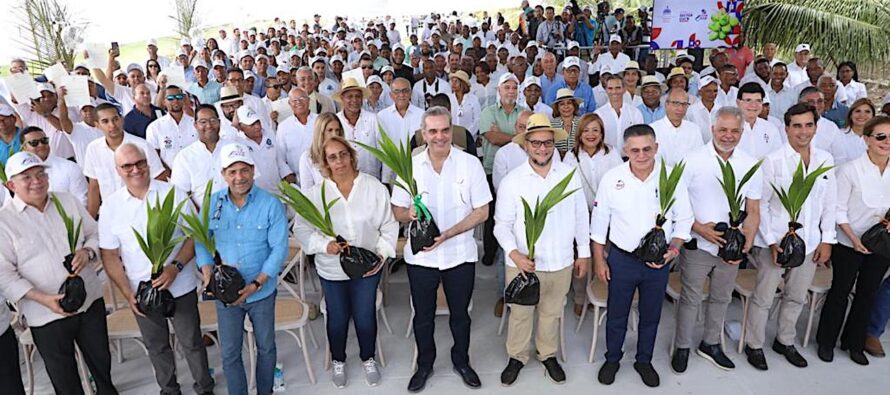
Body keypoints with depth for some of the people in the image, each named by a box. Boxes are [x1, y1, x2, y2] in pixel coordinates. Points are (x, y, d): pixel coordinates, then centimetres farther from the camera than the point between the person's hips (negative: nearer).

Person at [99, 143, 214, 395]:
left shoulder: (174, 194, -9)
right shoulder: (110, 207, -3)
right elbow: (110, 255, 1)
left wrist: (175, 267, -21)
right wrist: (127, 293, -7)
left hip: (181, 287, -2)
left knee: (191, 343, 10)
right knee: (156, 346, 19)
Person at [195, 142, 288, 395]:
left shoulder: (271, 205, -13)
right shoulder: (212, 203, -4)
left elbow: (279, 248, -15)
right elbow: (201, 241, 2)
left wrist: (256, 284, -21)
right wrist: (208, 273, -14)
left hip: (262, 292, -1)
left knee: (266, 347, 17)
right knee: (229, 353, 11)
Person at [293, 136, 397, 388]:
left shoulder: (374, 187, -9)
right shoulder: (316, 192, -8)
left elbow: (389, 225, -2)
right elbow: (301, 228, -4)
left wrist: (382, 254, -12)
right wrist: (325, 244, -19)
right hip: (332, 269, 0)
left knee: (365, 316, 12)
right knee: (338, 317, 15)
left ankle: (368, 359, 39)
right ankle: (338, 361, 42)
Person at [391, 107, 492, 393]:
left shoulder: (470, 164, -9)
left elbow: (482, 212, -9)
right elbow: (397, 211, 2)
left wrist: (447, 234, -21)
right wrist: (409, 214, -23)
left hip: (460, 255, -1)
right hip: (420, 256, 1)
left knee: (460, 315, 18)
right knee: (423, 316, 17)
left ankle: (461, 360, 42)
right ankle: (424, 364, 40)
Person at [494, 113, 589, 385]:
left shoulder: (570, 175, -4)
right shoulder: (511, 180, -10)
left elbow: (581, 216, 5)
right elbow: (502, 224, -7)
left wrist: (584, 253, 8)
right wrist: (515, 254, -22)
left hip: (560, 262, 2)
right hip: (522, 263, -1)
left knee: (551, 313, 20)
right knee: (520, 314, 15)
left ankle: (548, 355, 42)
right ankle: (517, 357, 38)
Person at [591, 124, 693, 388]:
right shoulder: (611, 179, -12)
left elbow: (684, 220, 0)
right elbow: (599, 222, -3)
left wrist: (673, 250, -14)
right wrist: (599, 260, -1)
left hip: (658, 262, 1)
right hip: (621, 260, -1)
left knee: (651, 316, 18)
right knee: (617, 314, 15)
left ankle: (644, 361, 40)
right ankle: (612, 358, 38)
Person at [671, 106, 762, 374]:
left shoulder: (750, 165, 1)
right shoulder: (693, 160, -9)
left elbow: (753, 211, 4)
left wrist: (746, 244, -9)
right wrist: (699, 228, -20)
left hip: (732, 247, 4)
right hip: (697, 244, -3)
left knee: (721, 298, 18)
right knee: (691, 298, 6)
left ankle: (711, 344, 37)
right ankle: (682, 347, 23)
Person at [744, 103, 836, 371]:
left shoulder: (825, 160, 3)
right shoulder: (773, 161, -10)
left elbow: (829, 203, 9)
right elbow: (761, 204, -9)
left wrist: (826, 240, 5)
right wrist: (772, 242, -12)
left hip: (809, 243, 5)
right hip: (775, 241, -4)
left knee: (796, 297, 18)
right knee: (763, 298, 5)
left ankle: (785, 341, 36)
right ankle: (754, 345, 22)